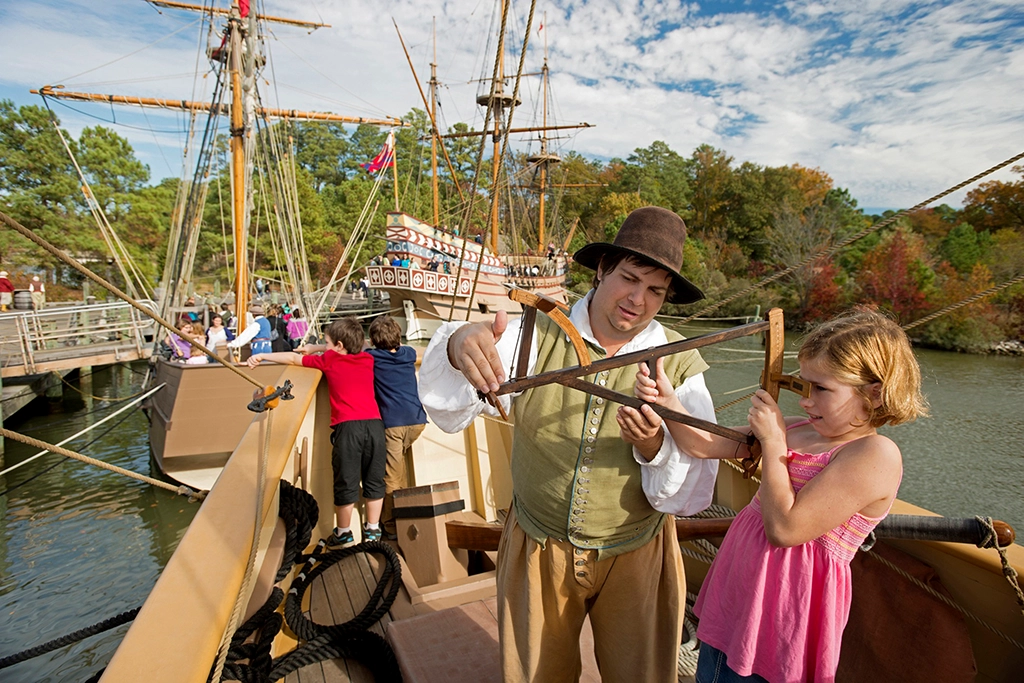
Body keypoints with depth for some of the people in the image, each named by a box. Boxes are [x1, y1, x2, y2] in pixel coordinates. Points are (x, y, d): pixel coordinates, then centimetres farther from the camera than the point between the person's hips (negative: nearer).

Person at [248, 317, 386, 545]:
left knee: (346, 482, 10)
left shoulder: (330, 360, 6)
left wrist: (262, 356, 27)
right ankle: (373, 530, 25)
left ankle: (344, 533, 25)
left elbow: (293, 358, 15)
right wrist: (316, 348, 42)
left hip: (348, 426, -3)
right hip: (374, 423, 4)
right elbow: (349, 349, 38)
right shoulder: (367, 359, 16)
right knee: (374, 480, 14)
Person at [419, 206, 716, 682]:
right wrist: (458, 347, -45)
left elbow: (694, 493, -12)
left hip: (634, 557, 0)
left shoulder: (680, 362, -11)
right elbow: (448, 409, -23)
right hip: (537, 552, 1)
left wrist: (655, 448, -33)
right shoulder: (538, 335, -13)